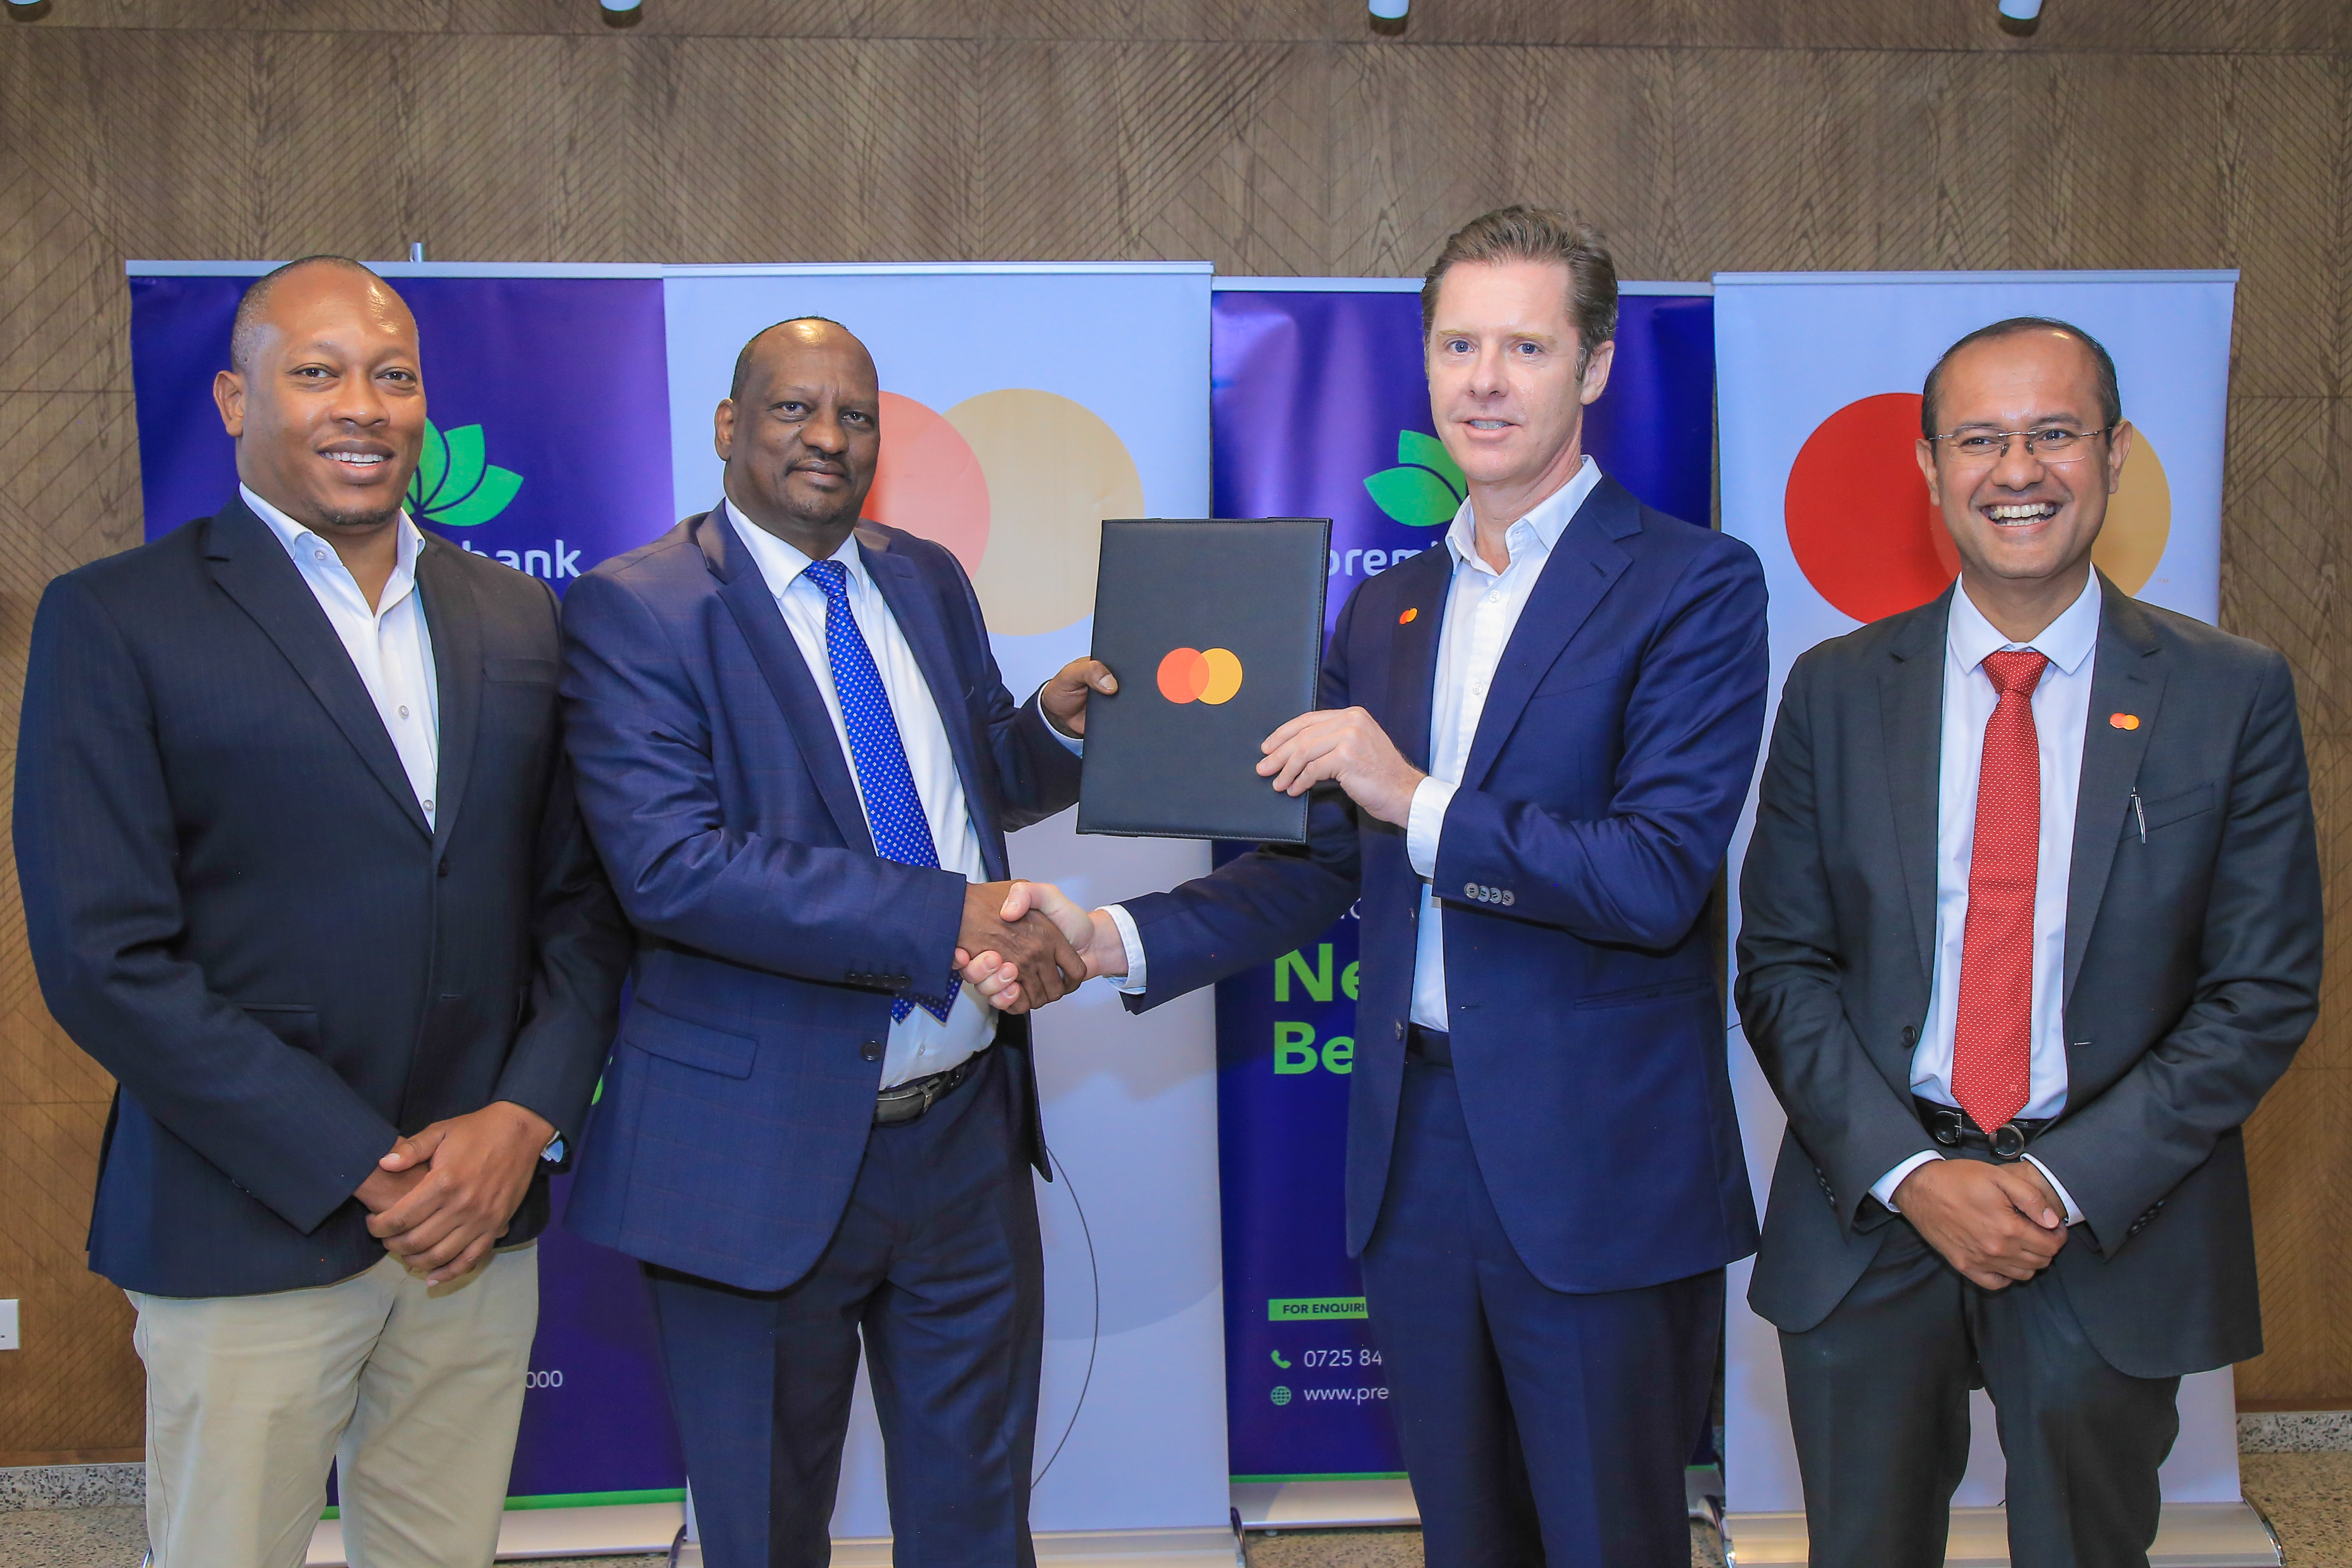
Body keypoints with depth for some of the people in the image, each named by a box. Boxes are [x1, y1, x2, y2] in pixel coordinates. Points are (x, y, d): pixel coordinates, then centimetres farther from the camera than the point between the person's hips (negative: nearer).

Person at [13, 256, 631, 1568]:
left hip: (485, 1210, 4)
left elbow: (583, 900, 9)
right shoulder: (116, 621, -4)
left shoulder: (521, 619, 9)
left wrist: (525, 1121, -6)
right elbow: (107, 960, -11)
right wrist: (361, 1171, -13)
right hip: (252, 1236, -3)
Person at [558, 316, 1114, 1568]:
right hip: (766, 1153, -5)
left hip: (969, 1130, 5)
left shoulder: (929, 581, 8)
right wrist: (947, 918, -27)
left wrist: (1055, 724, -6)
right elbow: (671, 865, -24)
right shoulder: (633, 611, -11)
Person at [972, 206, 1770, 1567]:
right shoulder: (1385, 610, 11)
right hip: (1414, 1148, 6)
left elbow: (1661, 878, -17)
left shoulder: (1696, 585, -8)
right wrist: (1115, 939, -3)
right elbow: (1322, 868, 10)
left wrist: (1422, 803, -22)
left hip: (1595, 1163, -5)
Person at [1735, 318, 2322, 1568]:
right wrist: (1908, 1174, -12)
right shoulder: (1837, 690, 0)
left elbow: (2264, 992, -4)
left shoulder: (2233, 694, -3)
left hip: (2116, 1231, 0)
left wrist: (2070, 1184, -13)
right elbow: (1782, 966, -1)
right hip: (1868, 1220, 1)